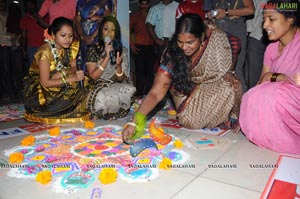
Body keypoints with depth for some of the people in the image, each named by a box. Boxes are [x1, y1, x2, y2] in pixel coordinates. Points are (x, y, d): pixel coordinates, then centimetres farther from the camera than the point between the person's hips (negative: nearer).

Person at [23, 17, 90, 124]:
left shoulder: (71, 46, -5)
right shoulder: (45, 52, -24)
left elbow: (73, 68, 1)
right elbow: (45, 83, -23)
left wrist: (63, 74, -21)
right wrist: (71, 78, -29)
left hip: (61, 88, 6)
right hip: (40, 91, -6)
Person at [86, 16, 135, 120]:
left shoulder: (122, 51, 7)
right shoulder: (93, 49, 0)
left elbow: (120, 79, 1)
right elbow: (93, 76, -10)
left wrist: (118, 65, -21)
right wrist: (107, 57, -17)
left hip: (116, 87, 3)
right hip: (99, 87, -3)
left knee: (129, 90, -30)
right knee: (104, 96, -37)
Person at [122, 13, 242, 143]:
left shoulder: (216, 38, -25)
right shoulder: (172, 56, -27)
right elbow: (155, 94, -30)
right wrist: (134, 123, -42)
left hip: (217, 87, 3)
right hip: (188, 92, -2)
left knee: (230, 86, -24)